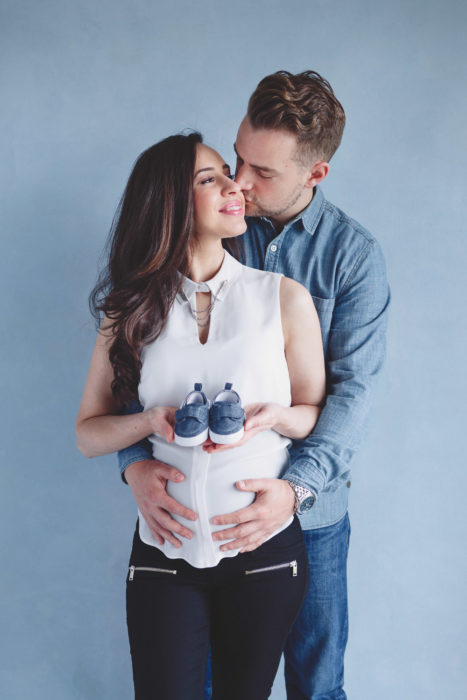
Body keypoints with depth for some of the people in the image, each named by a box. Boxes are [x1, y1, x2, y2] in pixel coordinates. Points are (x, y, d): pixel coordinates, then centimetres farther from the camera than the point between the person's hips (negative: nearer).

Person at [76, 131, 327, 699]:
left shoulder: (284, 299, -3)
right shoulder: (131, 310, 1)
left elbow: (317, 413, 5)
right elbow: (88, 434, 4)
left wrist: (274, 415, -17)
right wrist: (152, 420, -16)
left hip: (264, 548, 0)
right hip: (164, 550, 0)